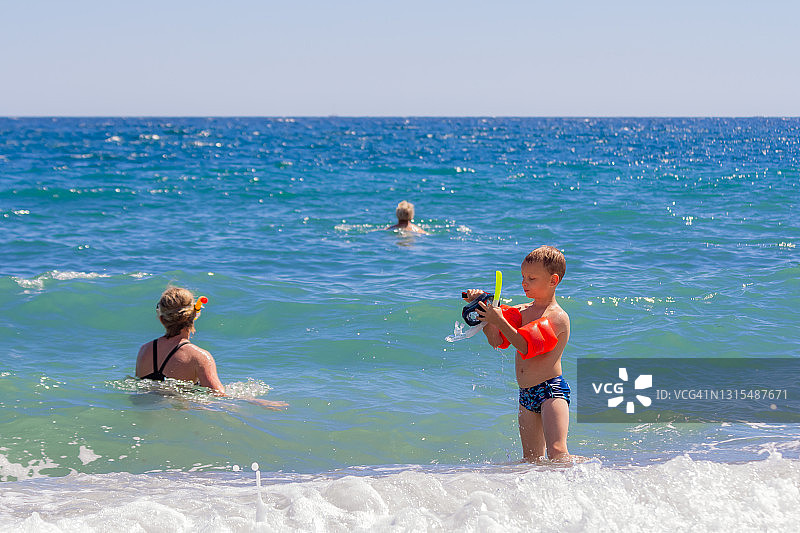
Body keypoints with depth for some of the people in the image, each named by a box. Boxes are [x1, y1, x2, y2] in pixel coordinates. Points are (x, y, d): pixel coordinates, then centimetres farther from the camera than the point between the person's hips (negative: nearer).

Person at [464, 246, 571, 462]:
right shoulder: (522, 311, 15)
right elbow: (496, 340, 9)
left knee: (556, 454, -21)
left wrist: (500, 322, -25)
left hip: (551, 389, -8)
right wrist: (482, 307, -1)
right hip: (526, 395, 8)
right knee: (532, 460, 8)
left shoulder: (557, 317, -10)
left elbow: (526, 346, -21)